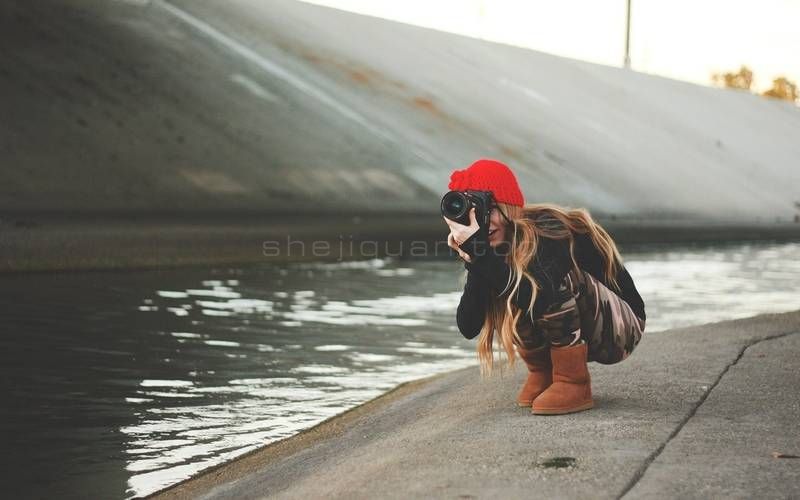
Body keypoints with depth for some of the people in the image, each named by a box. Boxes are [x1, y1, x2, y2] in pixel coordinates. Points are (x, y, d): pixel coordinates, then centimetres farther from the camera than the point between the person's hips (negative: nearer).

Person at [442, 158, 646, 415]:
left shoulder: (550, 229, -25)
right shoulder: (500, 245, -8)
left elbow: (535, 294, -42)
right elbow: (468, 327, -16)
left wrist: (480, 249, -41)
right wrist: (473, 260, -28)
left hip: (620, 328, -6)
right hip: (569, 335, 6)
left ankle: (574, 384, -18)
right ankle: (541, 373, 2)